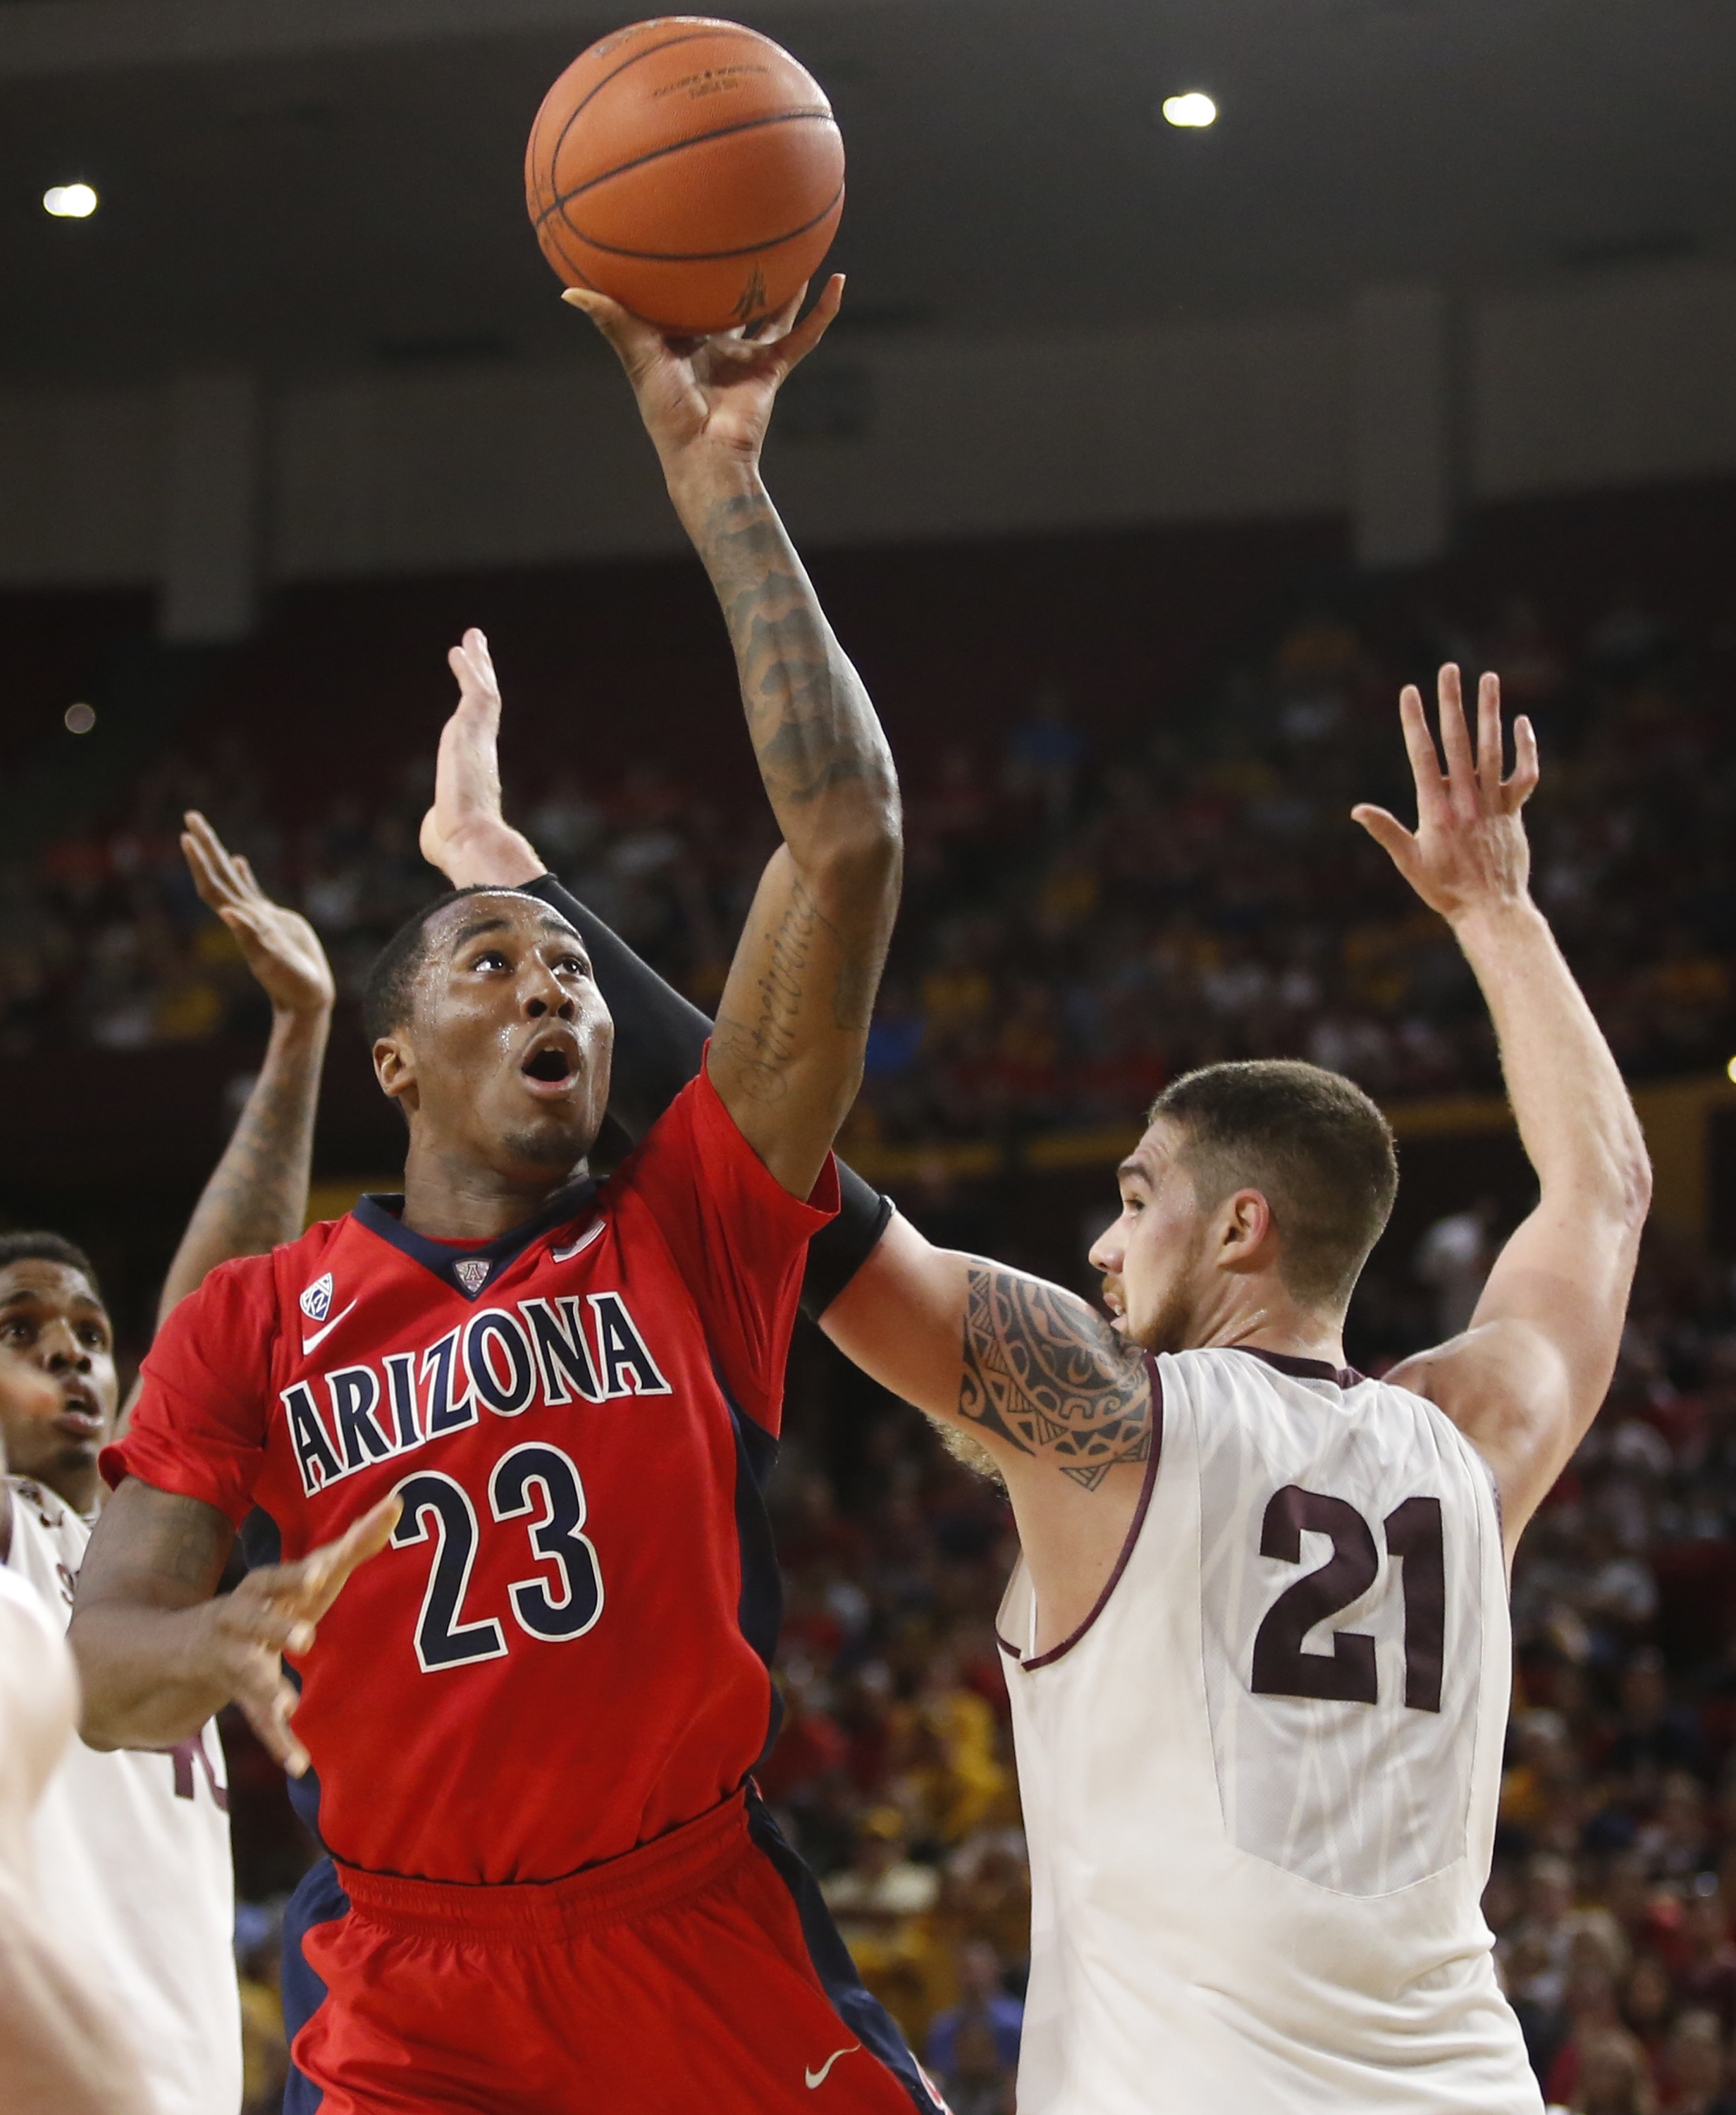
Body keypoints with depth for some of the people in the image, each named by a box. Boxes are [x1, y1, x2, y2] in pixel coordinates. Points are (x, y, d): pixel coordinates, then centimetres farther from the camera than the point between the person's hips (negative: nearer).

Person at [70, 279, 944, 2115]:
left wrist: (717, 484, -7)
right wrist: (224, 1644, -27)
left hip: (706, 1943, 1)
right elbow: (99, 1665, -2)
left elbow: (846, 840, -6)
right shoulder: (253, 1323, 4)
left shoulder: (690, 1231, 2)